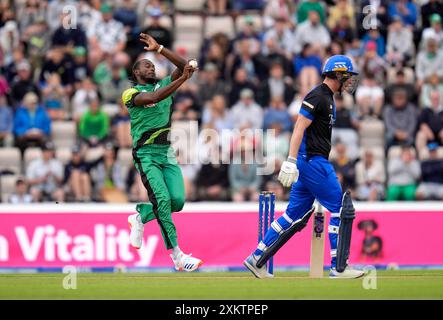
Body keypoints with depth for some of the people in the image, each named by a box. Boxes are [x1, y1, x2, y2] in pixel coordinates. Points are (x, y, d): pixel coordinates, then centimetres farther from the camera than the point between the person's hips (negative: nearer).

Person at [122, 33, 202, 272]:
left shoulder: (163, 84, 16)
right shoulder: (131, 93, -2)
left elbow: (183, 65, 7)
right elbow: (154, 98, -22)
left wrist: (158, 49, 2)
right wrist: (183, 79, -29)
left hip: (167, 153, 6)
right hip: (146, 154, -6)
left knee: (177, 200, -10)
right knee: (162, 199, -19)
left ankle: (139, 218, 19)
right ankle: (176, 256, -18)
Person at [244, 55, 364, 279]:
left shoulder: (328, 98, 19)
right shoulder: (317, 96, -12)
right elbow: (299, 128, -20)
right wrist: (291, 161, -28)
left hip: (309, 162, 10)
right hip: (313, 161, -10)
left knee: (295, 214, 10)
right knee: (341, 209, -7)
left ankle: (257, 259, 11)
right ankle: (339, 267, -4)